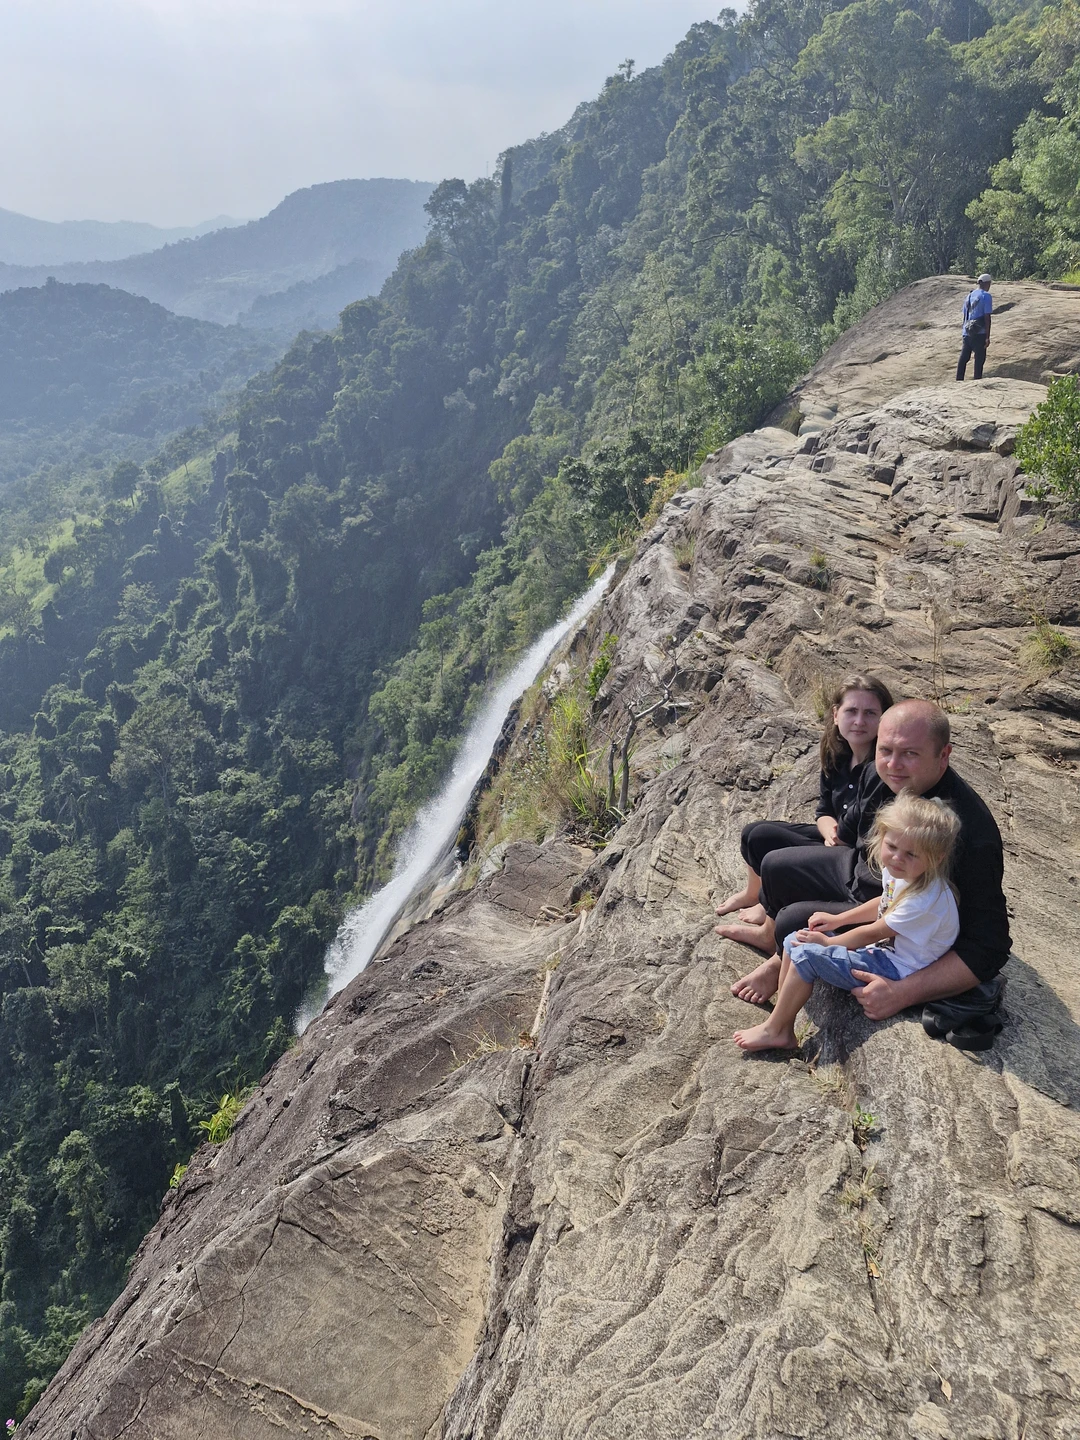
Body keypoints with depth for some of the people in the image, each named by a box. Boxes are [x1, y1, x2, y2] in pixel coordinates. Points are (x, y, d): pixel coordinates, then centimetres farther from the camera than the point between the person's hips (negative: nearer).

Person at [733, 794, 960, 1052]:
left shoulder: (925, 900, -31)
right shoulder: (899, 872, -4)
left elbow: (873, 933, -20)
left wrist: (827, 941, -7)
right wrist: (837, 919, 10)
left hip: (897, 971, -10)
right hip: (883, 948, 10)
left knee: (807, 955, -21)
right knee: (794, 941, 4)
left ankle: (773, 1031, -4)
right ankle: (783, 1028, 7)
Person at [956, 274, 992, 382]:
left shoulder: (969, 296, 12)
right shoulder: (986, 296, -8)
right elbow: (987, 317, -12)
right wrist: (987, 337, -11)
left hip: (967, 333, 6)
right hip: (979, 333, -6)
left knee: (963, 358, 11)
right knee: (979, 359, 0)